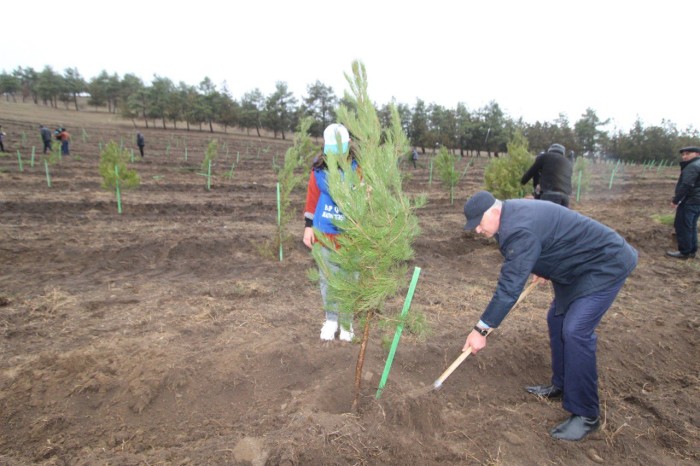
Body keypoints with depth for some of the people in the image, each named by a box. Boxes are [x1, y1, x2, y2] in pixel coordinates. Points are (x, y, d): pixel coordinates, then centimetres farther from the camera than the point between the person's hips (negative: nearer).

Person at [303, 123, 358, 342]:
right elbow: (312, 197, 6)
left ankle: (346, 323, 26)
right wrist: (308, 226, 6)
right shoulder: (319, 169, -2)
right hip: (323, 233, 3)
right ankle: (331, 319, 31)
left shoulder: (358, 169, -10)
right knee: (327, 279, 13)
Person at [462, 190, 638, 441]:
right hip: (580, 264, 11)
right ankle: (561, 385, 30)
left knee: (575, 331, -17)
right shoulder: (511, 213, -1)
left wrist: (481, 329, -29)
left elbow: (509, 287, -33)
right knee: (557, 320, 13)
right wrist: (544, 269, 27)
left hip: (606, 264, -11)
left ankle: (586, 415, -3)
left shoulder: (520, 230, -32)